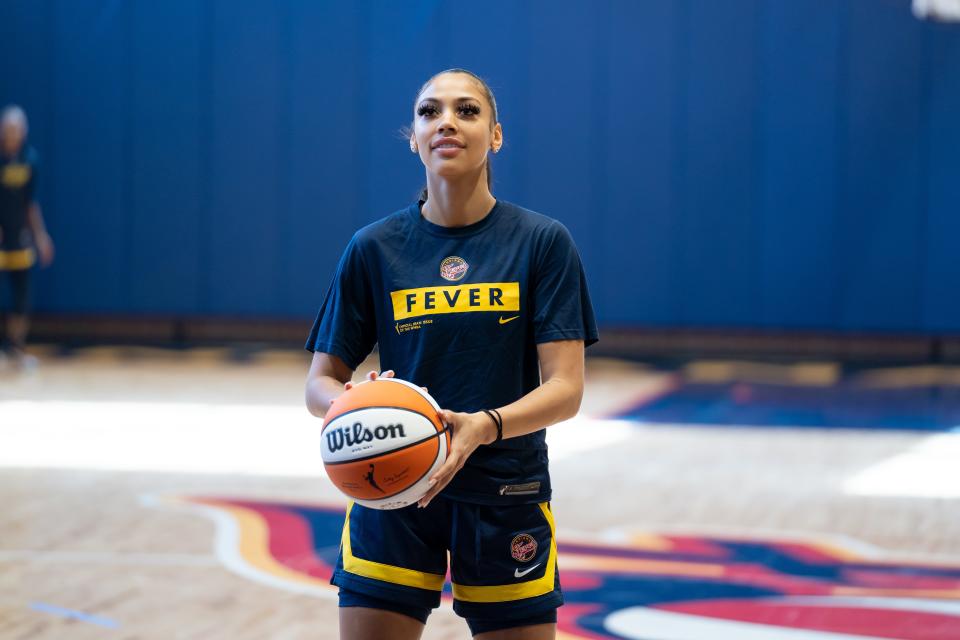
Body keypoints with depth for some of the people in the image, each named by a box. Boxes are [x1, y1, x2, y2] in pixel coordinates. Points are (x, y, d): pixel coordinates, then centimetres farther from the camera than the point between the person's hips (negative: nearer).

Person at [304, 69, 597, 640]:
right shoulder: (374, 248, 1)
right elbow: (321, 382, 4)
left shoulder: (544, 243, -3)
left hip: (507, 499, 0)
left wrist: (485, 426, -27)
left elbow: (566, 389, -8)